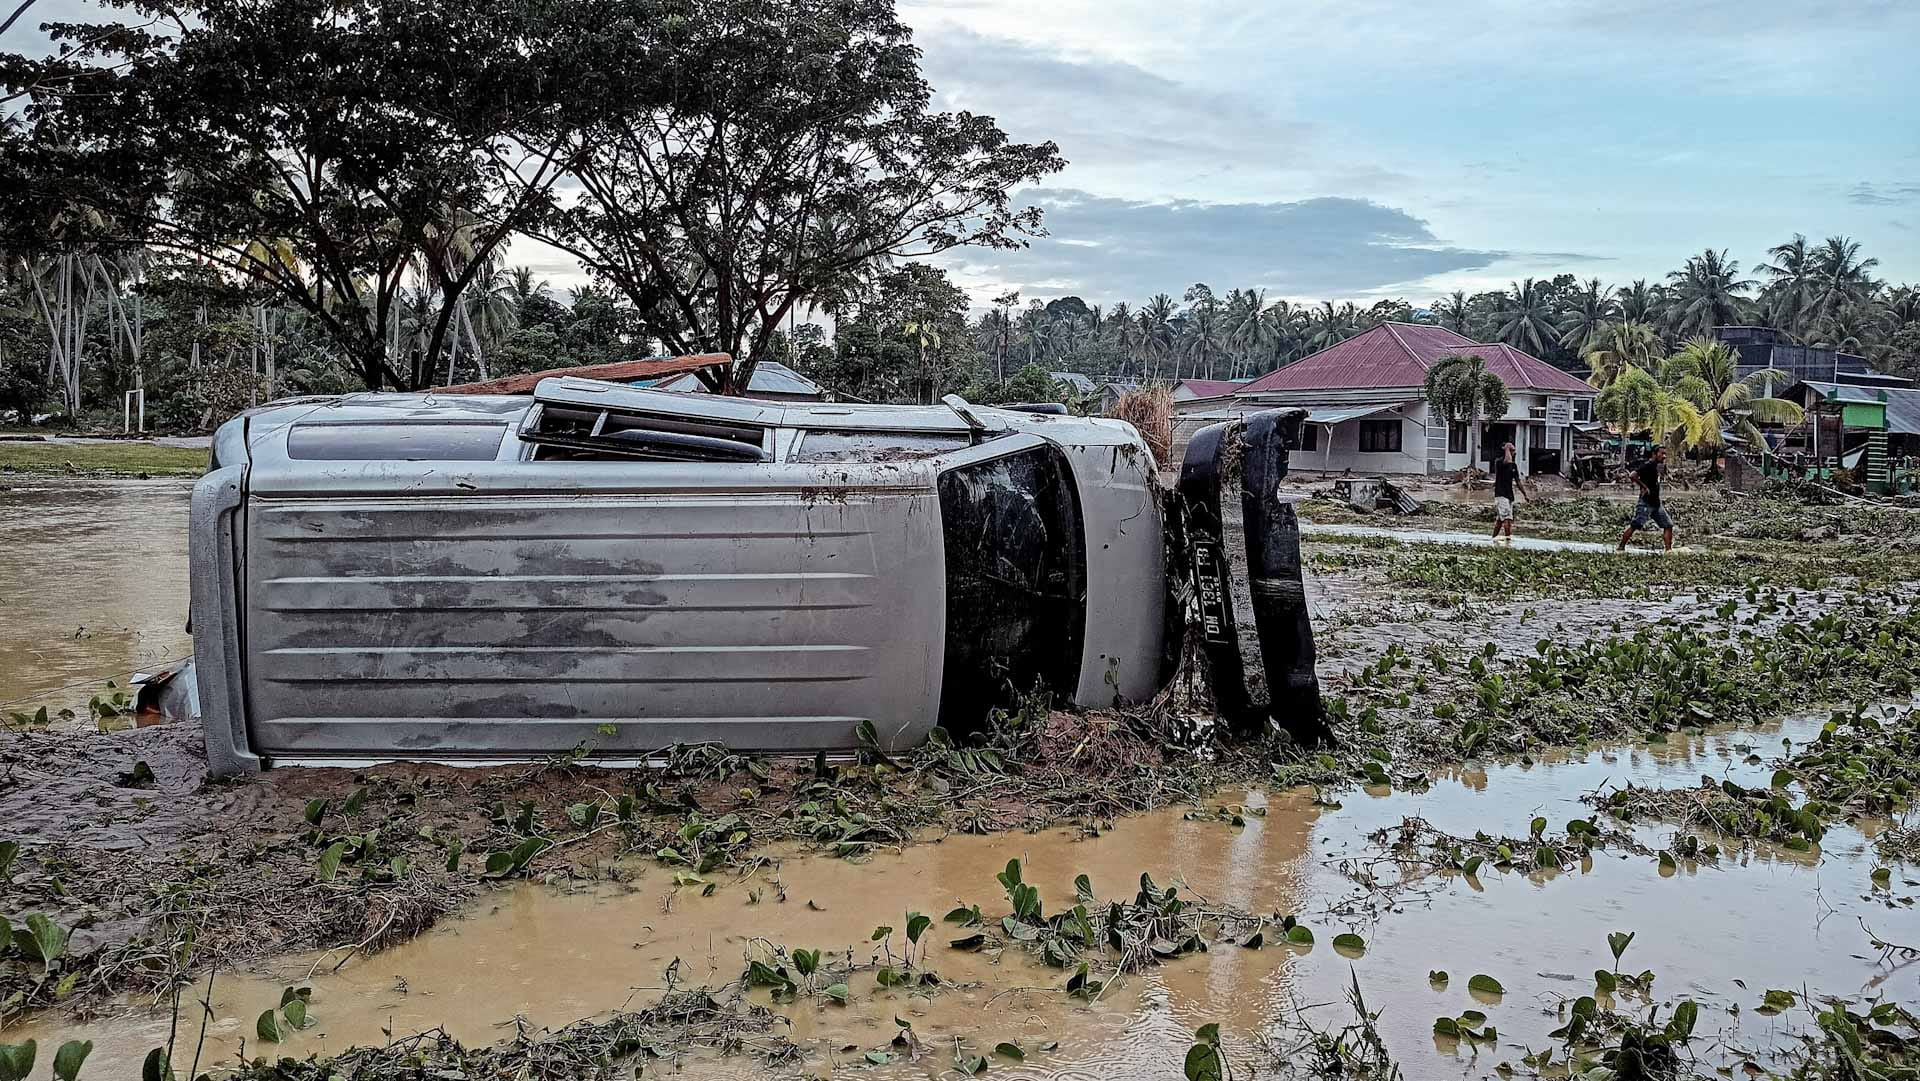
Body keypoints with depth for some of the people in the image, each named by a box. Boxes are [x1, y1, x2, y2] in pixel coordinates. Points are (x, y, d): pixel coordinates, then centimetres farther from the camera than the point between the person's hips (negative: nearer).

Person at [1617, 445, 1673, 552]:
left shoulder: (1656, 466, 16)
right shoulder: (1648, 465, -12)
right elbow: (1633, 476, -25)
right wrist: (1644, 487, -21)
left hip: (1656, 503, 9)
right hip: (1646, 503, -9)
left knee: (1668, 525, 6)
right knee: (1635, 525, -12)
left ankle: (1669, 549, 7)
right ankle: (1621, 548, -9)